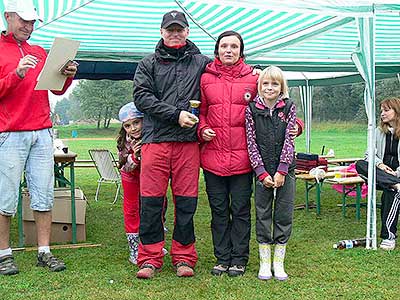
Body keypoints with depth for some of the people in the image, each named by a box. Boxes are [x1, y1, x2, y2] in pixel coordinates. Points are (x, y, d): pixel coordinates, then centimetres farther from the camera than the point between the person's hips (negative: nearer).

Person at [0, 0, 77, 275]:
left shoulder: (40, 53, 19)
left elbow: (57, 89, 19)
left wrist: (68, 76, -1)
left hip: (42, 134, 5)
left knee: (44, 197, 3)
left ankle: (44, 252, 9)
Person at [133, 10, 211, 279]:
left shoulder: (202, 63, 15)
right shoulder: (148, 64, 13)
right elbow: (142, 97, 0)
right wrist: (176, 115, -10)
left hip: (188, 141, 1)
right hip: (155, 139, 0)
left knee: (186, 201, 4)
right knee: (151, 201, 0)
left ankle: (184, 257, 15)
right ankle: (150, 258, 10)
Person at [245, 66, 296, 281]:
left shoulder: (289, 107, 1)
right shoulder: (252, 109, -1)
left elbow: (289, 140, -5)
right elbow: (251, 143, -4)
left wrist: (281, 171, -12)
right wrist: (262, 173, -11)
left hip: (285, 170, 1)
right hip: (262, 171, 0)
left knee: (284, 215, 5)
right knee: (262, 215, 5)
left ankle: (279, 263, 17)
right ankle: (264, 262, 16)